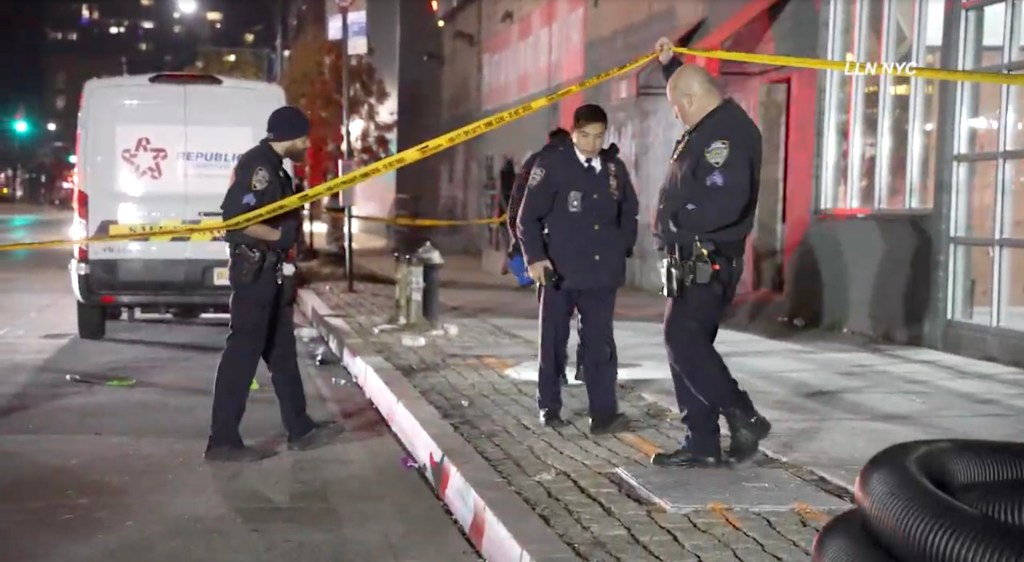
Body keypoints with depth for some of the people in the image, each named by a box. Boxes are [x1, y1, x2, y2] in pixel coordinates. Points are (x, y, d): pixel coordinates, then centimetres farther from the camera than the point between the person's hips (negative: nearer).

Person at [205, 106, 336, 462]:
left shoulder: (272, 166, 16)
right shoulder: (258, 165, -16)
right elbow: (235, 217, -24)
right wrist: (280, 235, -19)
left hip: (268, 270, 11)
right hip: (254, 270, -11)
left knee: (282, 351, 15)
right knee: (243, 352, -7)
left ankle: (299, 430, 24)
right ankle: (222, 441, -2)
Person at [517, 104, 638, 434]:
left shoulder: (615, 169, 7)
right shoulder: (552, 164, -5)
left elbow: (629, 213, 20)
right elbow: (528, 216, -5)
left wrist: (622, 249, 11)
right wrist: (535, 257, -12)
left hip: (602, 270, 3)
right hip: (559, 270, -3)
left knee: (600, 343, -2)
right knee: (553, 342, 9)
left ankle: (604, 414, -4)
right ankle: (549, 408, 21)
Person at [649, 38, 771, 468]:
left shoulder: (726, 134, -18)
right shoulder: (712, 124, 14)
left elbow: (724, 205, -30)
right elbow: (689, 89, 42)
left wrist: (672, 221, -19)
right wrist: (670, 64, 36)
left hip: (708, 264, -11)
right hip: (694, 262, 11)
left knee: (684, 342, -17)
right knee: (686, 346, 9)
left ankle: (744, 417, -8)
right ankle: (702, 445, 13)